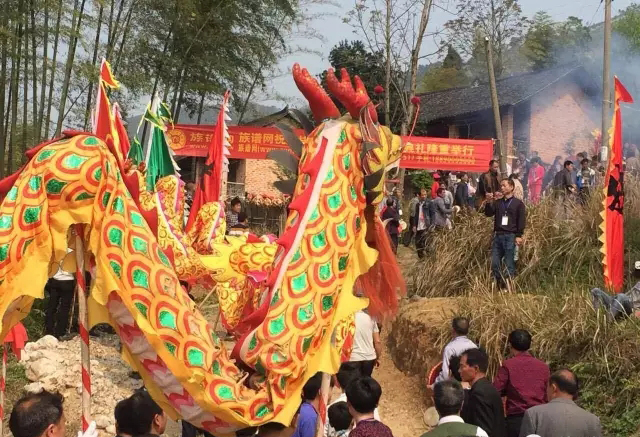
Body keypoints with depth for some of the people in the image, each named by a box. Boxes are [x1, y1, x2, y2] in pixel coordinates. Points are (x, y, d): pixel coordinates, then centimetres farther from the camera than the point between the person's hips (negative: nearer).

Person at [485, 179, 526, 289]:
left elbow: (522, 220, -2)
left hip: (510, 236, -4)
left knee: (510, 264, -3)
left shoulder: (518, 203, 4)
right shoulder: (497, 202, 17)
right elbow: (488, 214, 5)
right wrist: (489, 202, -10)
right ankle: (500, 285, 12)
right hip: (498, 235, 5)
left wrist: (519, 236, -11)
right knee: (494, 263, 1)